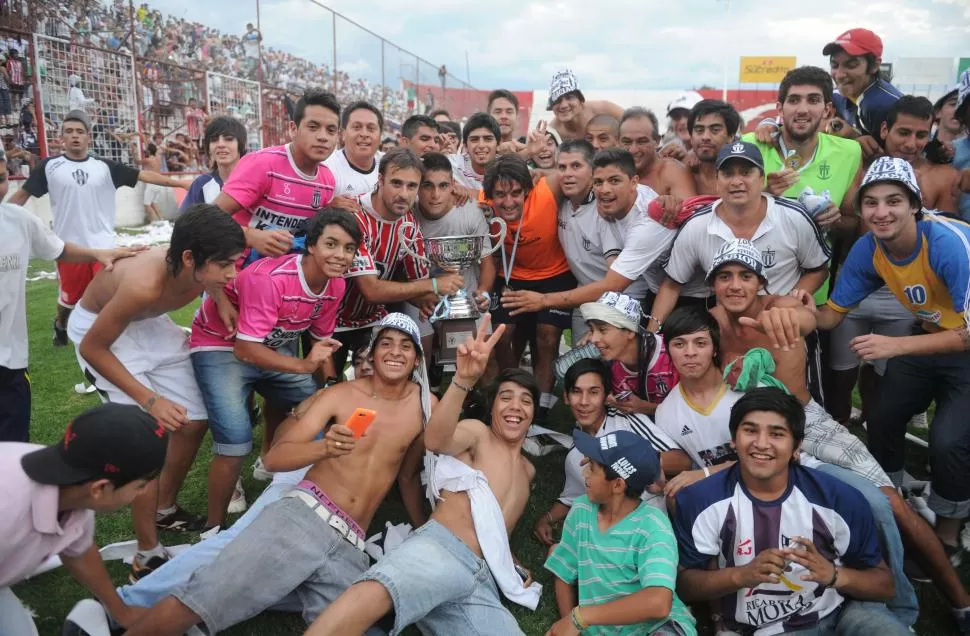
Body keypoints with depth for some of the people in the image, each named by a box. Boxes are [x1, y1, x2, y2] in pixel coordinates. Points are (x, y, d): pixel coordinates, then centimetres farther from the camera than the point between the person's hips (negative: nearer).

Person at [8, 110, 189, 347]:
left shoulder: (105, 166, 1)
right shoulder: (49, 167, -2)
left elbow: (144, 175, -3)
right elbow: (22, 194, 4)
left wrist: (180, 183, -10)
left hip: (103, 246, 0)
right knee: (68, 297, 19)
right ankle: (60, 325, 49)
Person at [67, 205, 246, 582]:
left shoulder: (199, 268, -25)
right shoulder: (144, 287, -42)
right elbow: (92, 348, -27)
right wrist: (150, 399, -27)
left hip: (149, 322, 7)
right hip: (100, 330, -7)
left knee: (194, 421, 6)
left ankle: (165, 510, 30)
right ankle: (147, 557, -3)